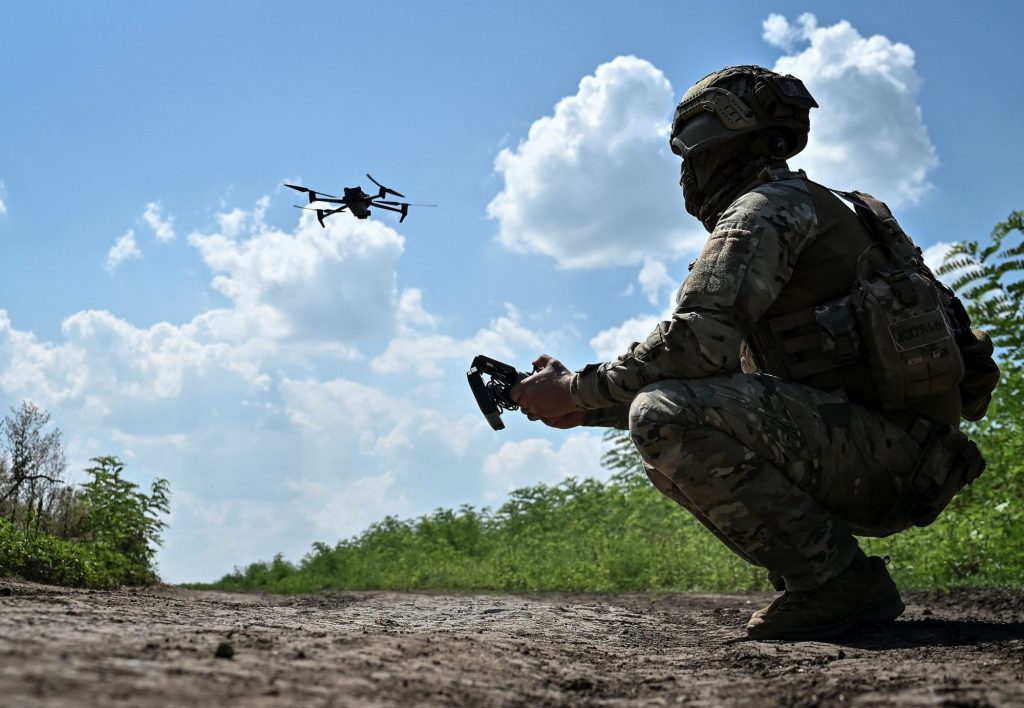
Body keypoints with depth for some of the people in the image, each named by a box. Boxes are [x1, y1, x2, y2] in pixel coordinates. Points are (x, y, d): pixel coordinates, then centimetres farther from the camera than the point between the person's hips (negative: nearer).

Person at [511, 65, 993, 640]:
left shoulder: (767, 206, -4)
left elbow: (698, 340, -21)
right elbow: (728, 368, 24)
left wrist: (575, 391, -9)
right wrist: (588, 409, 16)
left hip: (885, 452, -10)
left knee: (665, 417, -22)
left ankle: (836, 578, -14)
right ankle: (853, 588, 9)